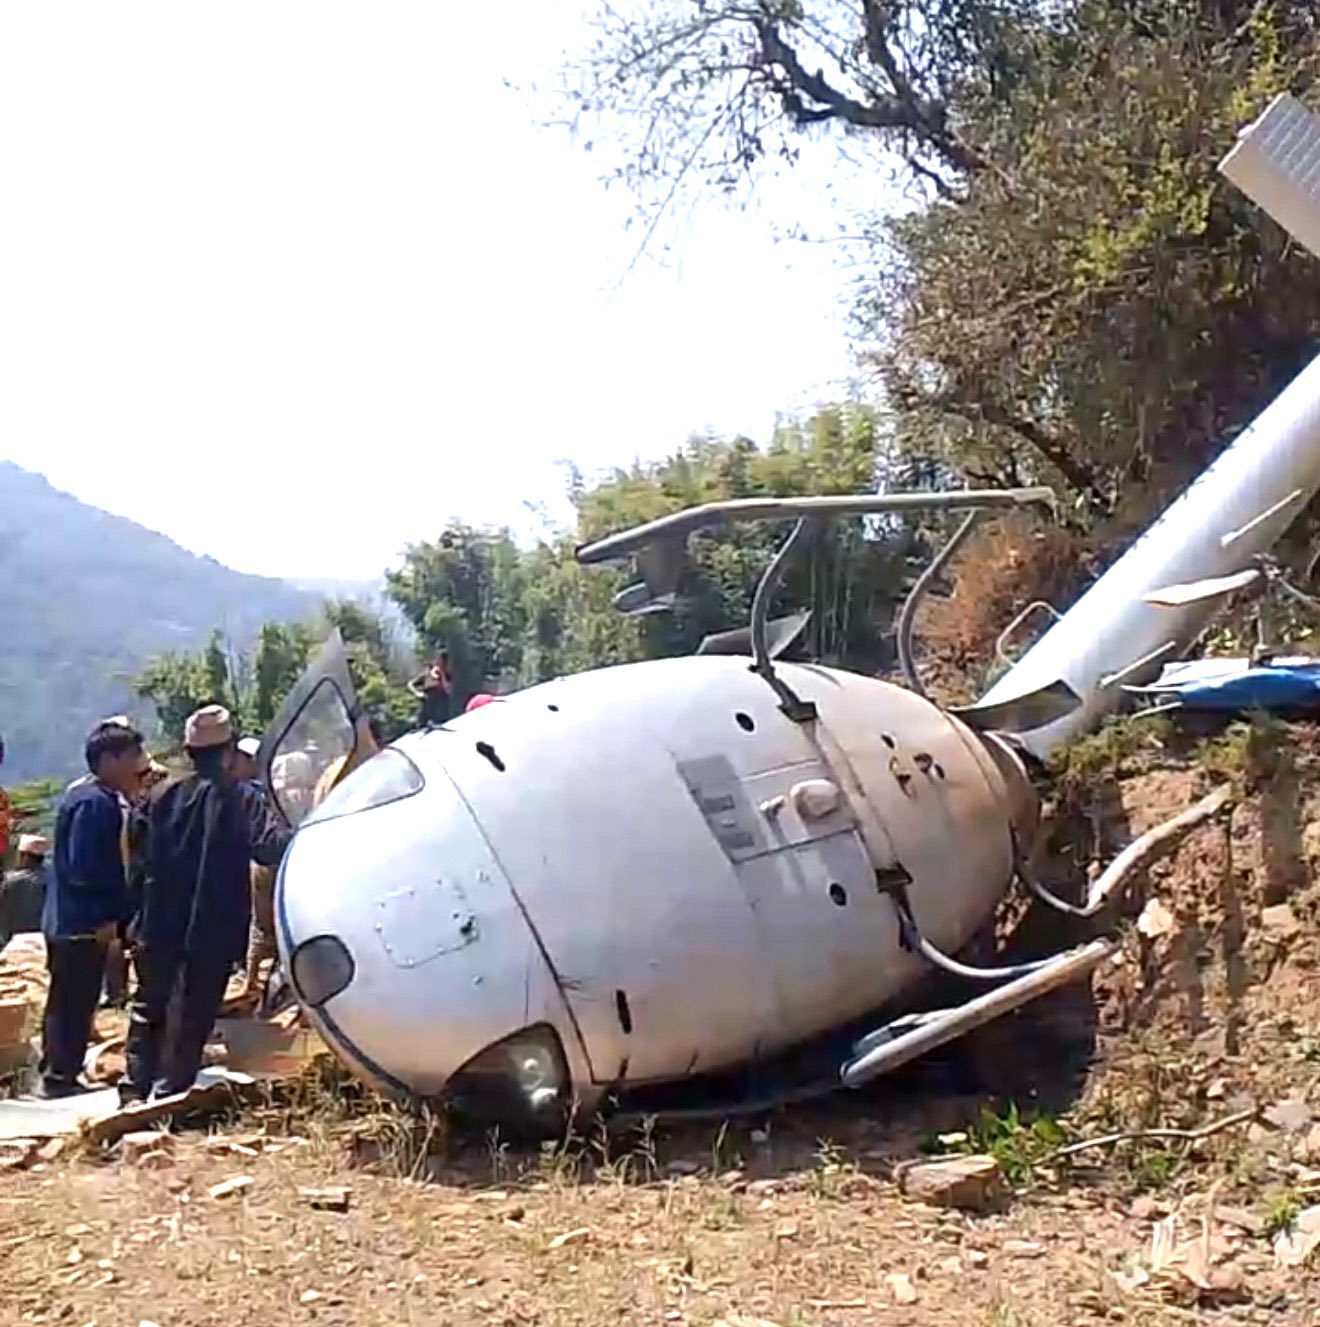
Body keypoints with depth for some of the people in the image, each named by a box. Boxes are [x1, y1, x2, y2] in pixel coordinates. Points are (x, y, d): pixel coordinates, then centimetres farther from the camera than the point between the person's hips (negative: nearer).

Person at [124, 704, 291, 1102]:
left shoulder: (163, 796, 2)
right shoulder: (241, 799, -11)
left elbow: (139, 853, 8)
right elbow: (273, 846, -23)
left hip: (159, 925, 4)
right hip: (213, 930, -4)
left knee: (148, 1007, 18)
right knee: (195, 1013, 7)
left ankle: (135, 1088, 15)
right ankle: (171, 1092, 6)